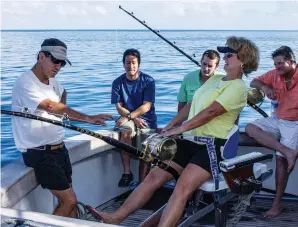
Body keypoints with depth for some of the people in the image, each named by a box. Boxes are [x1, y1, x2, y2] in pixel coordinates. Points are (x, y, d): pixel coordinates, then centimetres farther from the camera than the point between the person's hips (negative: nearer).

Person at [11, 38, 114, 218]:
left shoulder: (52, 82, 10)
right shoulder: (25, 84, -17)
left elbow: (63, 94, 35)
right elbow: (51, 107, -32)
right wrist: (87, 118, -37)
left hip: (59, 149, 8)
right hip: (40, 154, -8)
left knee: (65, 199, 9)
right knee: (70, 200, -9)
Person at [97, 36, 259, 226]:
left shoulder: (238, 87, -6)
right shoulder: (215, 79, 21)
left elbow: (210, 112, -15)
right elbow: (190, 106, 22)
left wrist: (178, 129, -15)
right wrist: (168, 127, 13)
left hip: (212, 146, -7)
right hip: (190, 140, 7)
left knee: (183, 187, -27)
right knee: (154, 176, -5)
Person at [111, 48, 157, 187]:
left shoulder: (148, 81, -4)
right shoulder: (118, 82, 2)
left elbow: (146, 106, -11)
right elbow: (119, 107, -3)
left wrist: (129, 116, -24)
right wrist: (134, 118, -17)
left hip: (147, 120, 0)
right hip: (127, 119, 0)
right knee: (126, 132, -32)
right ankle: (126, 172, -25)